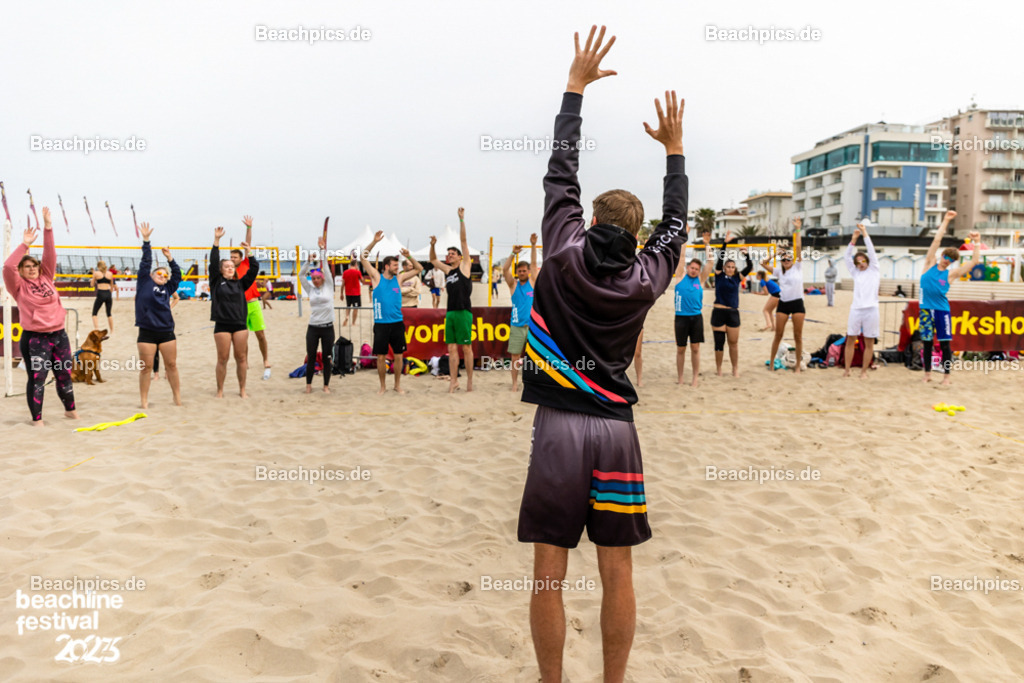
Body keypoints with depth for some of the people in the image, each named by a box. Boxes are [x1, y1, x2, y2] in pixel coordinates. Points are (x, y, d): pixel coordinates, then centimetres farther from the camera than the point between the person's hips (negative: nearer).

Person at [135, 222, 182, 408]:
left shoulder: (167, 289, 13)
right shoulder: (144, 283, 5)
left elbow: (177, 275, 12)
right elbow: (146, 262, 1)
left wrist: (170, 258, 7)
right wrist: (146, 241, -2)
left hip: (166, 332, 3)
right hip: (147, 332, -3)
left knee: (171, 365, 8)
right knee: (146, 367, 1)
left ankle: (177, 398, 17)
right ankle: (144, 402, 8)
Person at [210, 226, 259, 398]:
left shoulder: (240, 284, 11)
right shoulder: (216, 282, 5)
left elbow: (254, 268, 5)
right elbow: (213, 262, -5)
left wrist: (248, 251, -2)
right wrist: (216, 241, -10)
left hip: (240, 324, 2)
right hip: (222, 325, -2)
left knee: (241, 358, 5)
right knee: (222, 359, 2)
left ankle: (242, 390, 14)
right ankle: (220, 390, 12)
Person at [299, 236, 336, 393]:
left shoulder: (328, 286, 3)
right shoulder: (311, 289, 8)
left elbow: (325, 268, -3)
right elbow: (301, 275, 2)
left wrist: (323, 250, -4)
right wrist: (309, 261, -8)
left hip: (327, 327, -2)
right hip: (313, 327, 2)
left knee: (326, 358, 4)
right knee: (311, 358, 5)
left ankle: (326, 385, 14)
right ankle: (308, 384, 18)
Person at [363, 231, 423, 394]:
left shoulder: (399, 278, 7)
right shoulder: (377, 277, 1)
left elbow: (419, 269, 12)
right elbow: (362, 258, -3)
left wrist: (409, 257, -3)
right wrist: (374, 242, -10)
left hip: (397, 323, 2)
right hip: (381, 324, -2)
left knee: (398, 355, 6)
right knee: (381, 356, 2)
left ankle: (398, 385, 20)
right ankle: (383, 386, 16)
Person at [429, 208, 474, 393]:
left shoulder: (464, 266, 3)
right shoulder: (447, 270, 17)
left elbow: (464, 241, -1)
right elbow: (433, 260, 30)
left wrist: (461, 219, -4)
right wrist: (433, 245, 14)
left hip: (463, 313, -6)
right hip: (450, 313, 6)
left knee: (466, 348, -1)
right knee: (452, 348, 4)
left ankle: (470, 380, 6)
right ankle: (454, 380, 7)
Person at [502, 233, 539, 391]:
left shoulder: (532, 282, 8)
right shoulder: (513, 284, 7)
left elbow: (534, 264, 0)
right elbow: (505, 270, -6)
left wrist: (533, 245, -8)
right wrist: (513, 254, -18)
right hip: (516, 326, 0)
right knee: (515, 357, 1)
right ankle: (515, 382, 10)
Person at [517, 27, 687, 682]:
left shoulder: (565, 255, -1)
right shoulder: (645, 278, 3)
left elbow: (561, 174, 9)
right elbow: (676, 224, 21)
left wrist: (576, 85, 18)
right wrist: (674, 148, 31)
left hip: (558, 426, -1)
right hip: (615, 430, 2)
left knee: (550, 573, 6)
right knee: (617, 573, 10)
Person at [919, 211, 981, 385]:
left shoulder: (951, 274, 4)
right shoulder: (930, 264, 6)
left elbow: (975, 261, 1)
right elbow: (936, 240, 6)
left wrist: (976, 243, -1)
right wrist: (945, 221, 6)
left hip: (942, 310, -1)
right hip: (926, 309, 1)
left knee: (945, 343, 1)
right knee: (927, 342, 7)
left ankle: (946, 376, 8)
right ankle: (927, 373, 16)